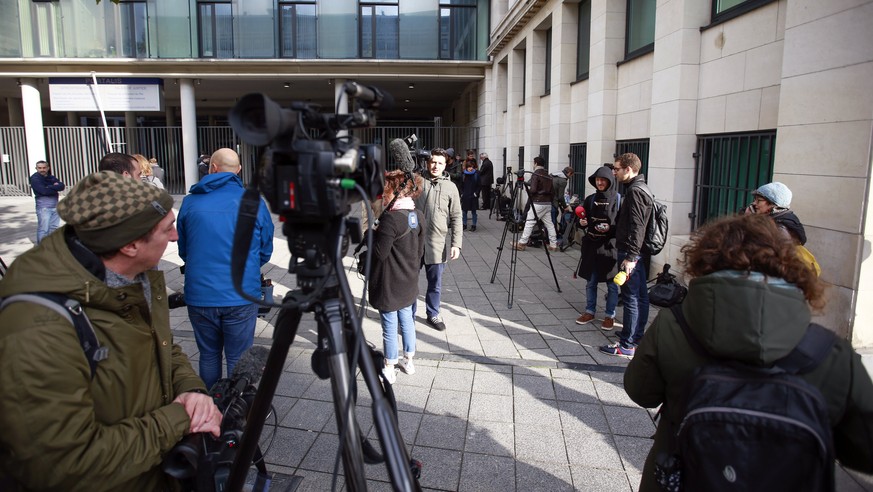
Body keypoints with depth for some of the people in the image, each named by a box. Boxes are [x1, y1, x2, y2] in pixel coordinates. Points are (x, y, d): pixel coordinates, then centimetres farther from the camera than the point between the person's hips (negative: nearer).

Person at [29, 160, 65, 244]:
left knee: (54, 227, 13)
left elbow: (62, 186, -1)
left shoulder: (51, 177, 13)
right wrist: (56, 187, -6)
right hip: (43, 206, -6)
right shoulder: (35, 178, -5)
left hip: (55, 205, 6)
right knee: (43, 229, -6)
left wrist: (50, 187, -15)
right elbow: (44, 191, -18)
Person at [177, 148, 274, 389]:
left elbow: (183, 251, 13)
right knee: (238, 360, 7)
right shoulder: (254, 202, -2)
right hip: (242, 295, -2)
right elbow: (265, 252, 6)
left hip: (199, 295, 2)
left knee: (208, 356, 17)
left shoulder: (190, 202, 1)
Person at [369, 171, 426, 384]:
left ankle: (389, 369, 20)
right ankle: (408, 361, 34)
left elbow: (380, 252, -20)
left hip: (389, 285, -7)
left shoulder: (391, 218, -24)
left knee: (390, 326, 5)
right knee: (407, 320, 20)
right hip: (409, 282, 8)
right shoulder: (418, 215, 1)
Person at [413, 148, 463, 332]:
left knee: (435, 283, 12)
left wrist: (456, 244, -6)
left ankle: (433, 314, 31)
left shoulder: (450, 187, 2)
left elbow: (456, 218, 1)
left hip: (437, 244, 1)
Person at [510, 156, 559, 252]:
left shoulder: (535, 175, -9)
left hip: (537, 203, -7)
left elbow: (533, 190, -17)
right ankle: (553, 245, 8)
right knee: (549, 224, 8)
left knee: (529, 223, -4)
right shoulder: (548, 176, 13)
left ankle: (521, 244, -3)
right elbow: (552, 191, 13)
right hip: (547, 203, 7)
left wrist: (527, 191, 3)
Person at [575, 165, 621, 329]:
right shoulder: (590, 199, 8)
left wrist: (610, 229, -21)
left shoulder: (618, 199, -6)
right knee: (590, 281, 12)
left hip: (610, 246, -4)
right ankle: (590, 312, 26)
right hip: (591, 245, 4)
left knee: (611, 283, 5)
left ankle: (610, 315, 18)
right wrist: (582, 222, -5)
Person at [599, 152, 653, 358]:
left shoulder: (635, 191, -16)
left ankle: (627, 345, 0)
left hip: (631, 253, -11)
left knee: (631, 298, -5)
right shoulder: (640, 188, 16)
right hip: (639, 252, 11)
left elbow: (637, 227, -23)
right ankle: (636, 336, 28)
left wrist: (630, 257, -25)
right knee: (640, 296, 16)